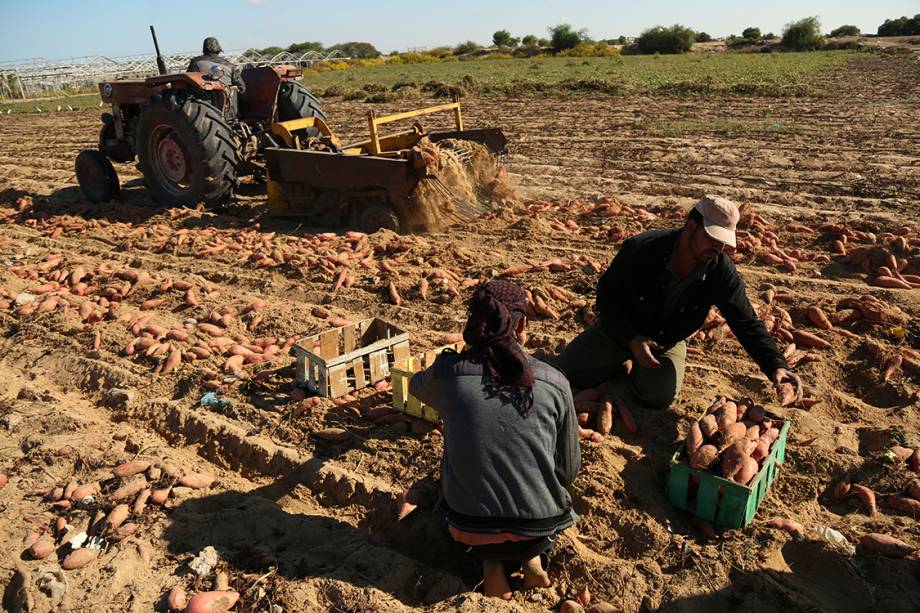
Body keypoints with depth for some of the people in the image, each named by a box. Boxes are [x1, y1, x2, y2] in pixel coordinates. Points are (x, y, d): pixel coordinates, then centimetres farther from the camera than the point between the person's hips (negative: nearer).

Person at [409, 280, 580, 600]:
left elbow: (415, 385, 14)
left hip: (468, 527, -1)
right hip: (540, 529, 1)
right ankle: (531, 557, 13)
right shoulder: (554, 382, -11)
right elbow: (569, 471, -1)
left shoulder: (446, 372, -12)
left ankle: (490, 562, 11)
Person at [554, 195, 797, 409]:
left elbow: (748, 324, -16)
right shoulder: (640, 250, -28)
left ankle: (629, 369, 9)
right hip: (618, 333, -1)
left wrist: (776, 366, -29)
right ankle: (621, 366, 19)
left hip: (667, 344, 1)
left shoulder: (722, 271, -21)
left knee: (661, 396, -26)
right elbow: (606, 297, -18)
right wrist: (632, 339, -29)